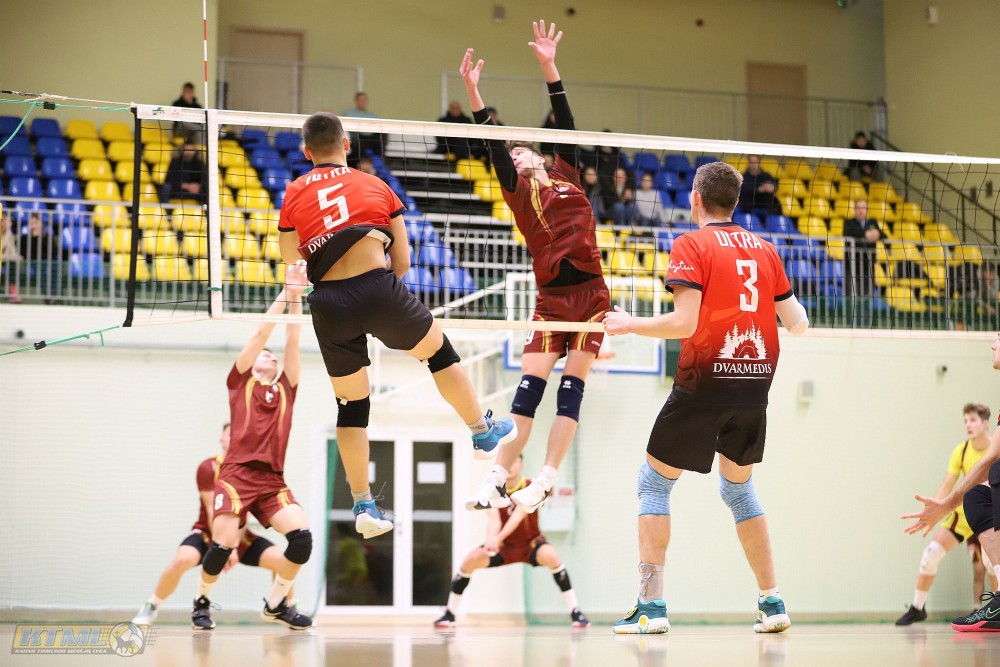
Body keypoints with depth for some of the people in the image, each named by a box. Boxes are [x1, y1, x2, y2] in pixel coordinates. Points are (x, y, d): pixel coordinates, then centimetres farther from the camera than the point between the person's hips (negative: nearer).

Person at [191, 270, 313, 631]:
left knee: (302, 535, -16)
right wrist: (285, 291, 8)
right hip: (237, 475, -4)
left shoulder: (285, 390, 21)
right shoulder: (240, 381, 12)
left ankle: (276, 604, 3)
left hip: (273, 480, 4)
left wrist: (296, 297, 11)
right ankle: (202, 602, 15)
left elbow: (292, 340, 16)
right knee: (223, 545, -14)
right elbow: (261, 332, 6)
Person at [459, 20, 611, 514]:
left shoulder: (565, 174, 16)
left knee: (571, 387, -5)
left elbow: (564, 123, 11)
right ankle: (497, 481, -12)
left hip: (590, 292, 2)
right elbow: (495, 146, 1)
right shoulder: (519, 189, 11)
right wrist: (473, 92, -9)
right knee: (529, 386, -9)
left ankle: (545, 480, -8)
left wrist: (549, 67, 6)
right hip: (552, 296, -1)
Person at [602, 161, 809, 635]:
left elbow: (684, 323, -15)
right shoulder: (764, 249, 10)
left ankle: (651, 606, -2)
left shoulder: (691, 245, -6)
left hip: (704, 382, -5)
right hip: (754, 382, 6)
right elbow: (796, 323, 12)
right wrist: (802, 320, 35)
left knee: (654, 484, 7)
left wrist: (629, 325, -1)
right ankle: (772, 602, 17)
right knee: (739, 489, 21)